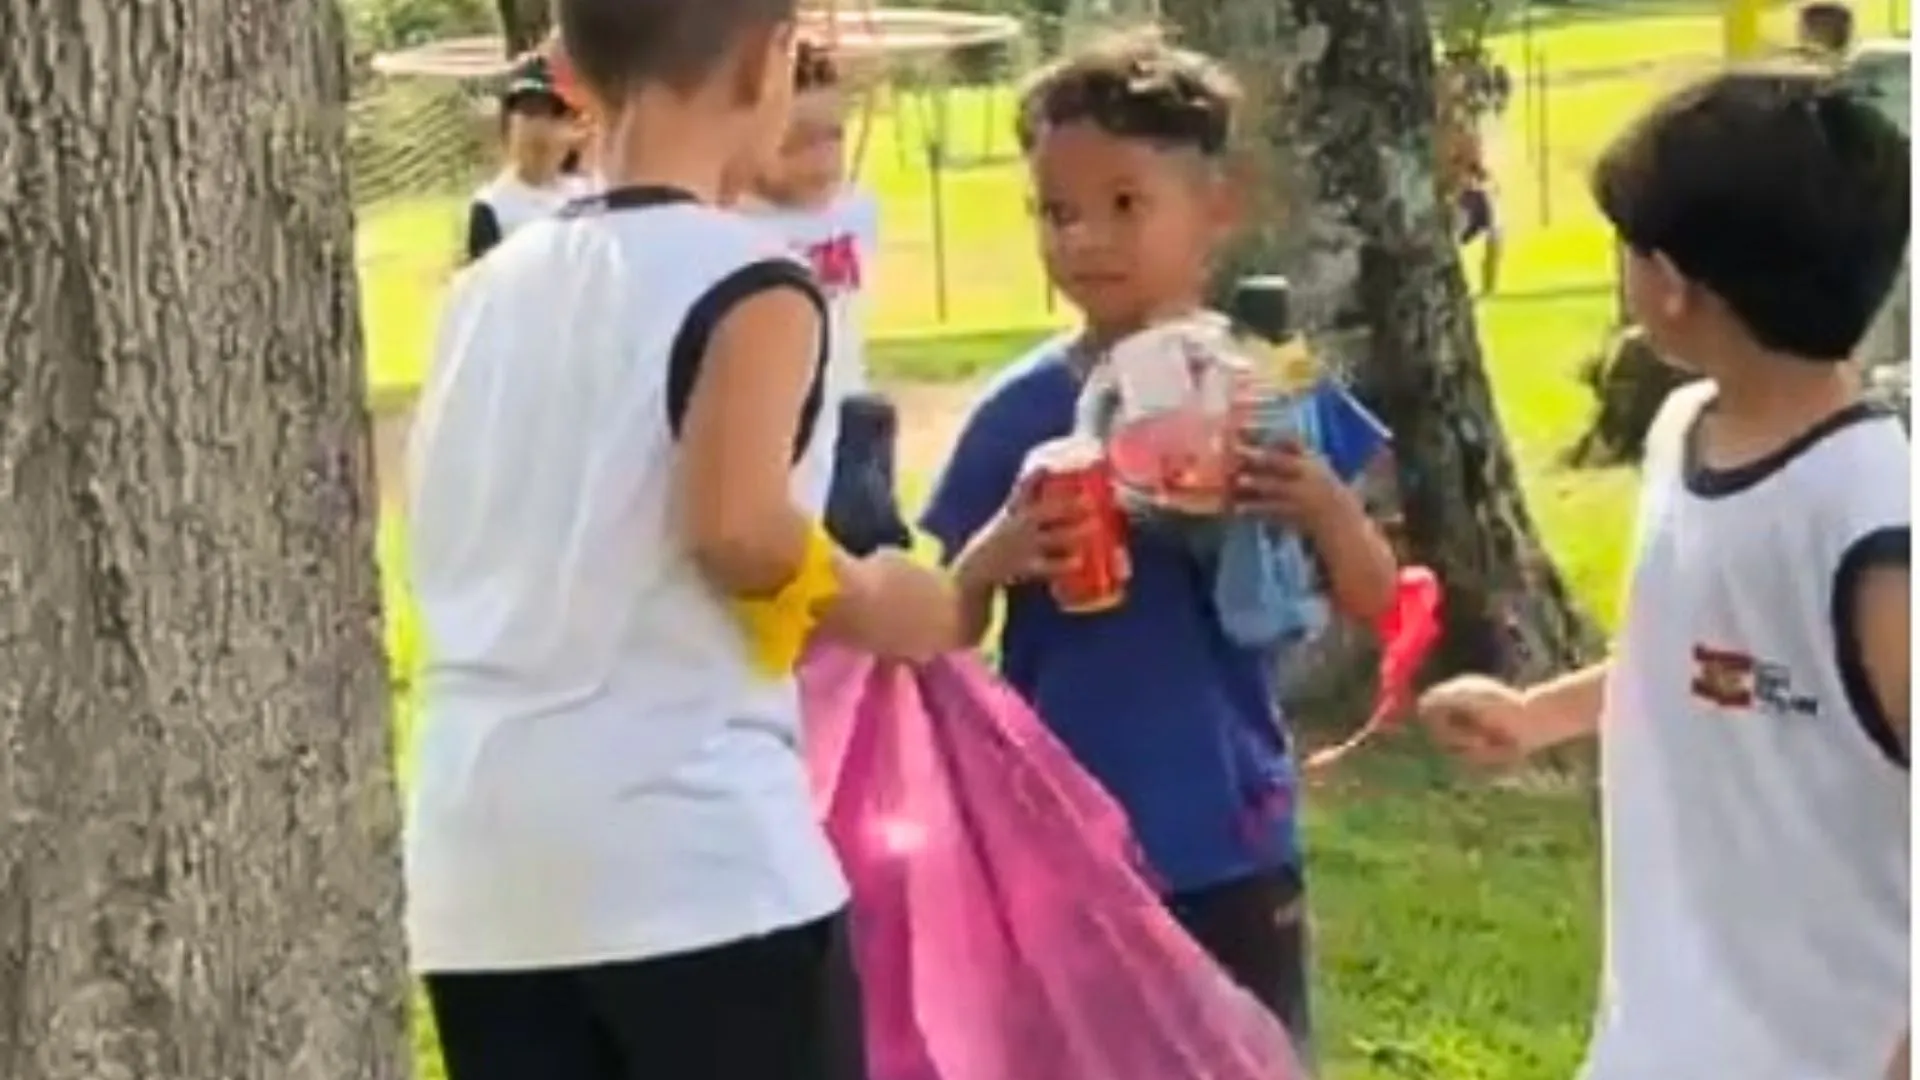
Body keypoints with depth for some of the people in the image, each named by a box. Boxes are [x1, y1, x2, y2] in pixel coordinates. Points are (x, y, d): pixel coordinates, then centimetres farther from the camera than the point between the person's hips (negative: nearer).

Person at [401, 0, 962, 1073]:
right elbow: (734, 520, -20)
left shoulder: (490, 287, 14)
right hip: (697, 850, -6)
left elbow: (454, 538, 17)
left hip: (480, 857, 7)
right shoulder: (747, 280, -7)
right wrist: (863, 600, -1)